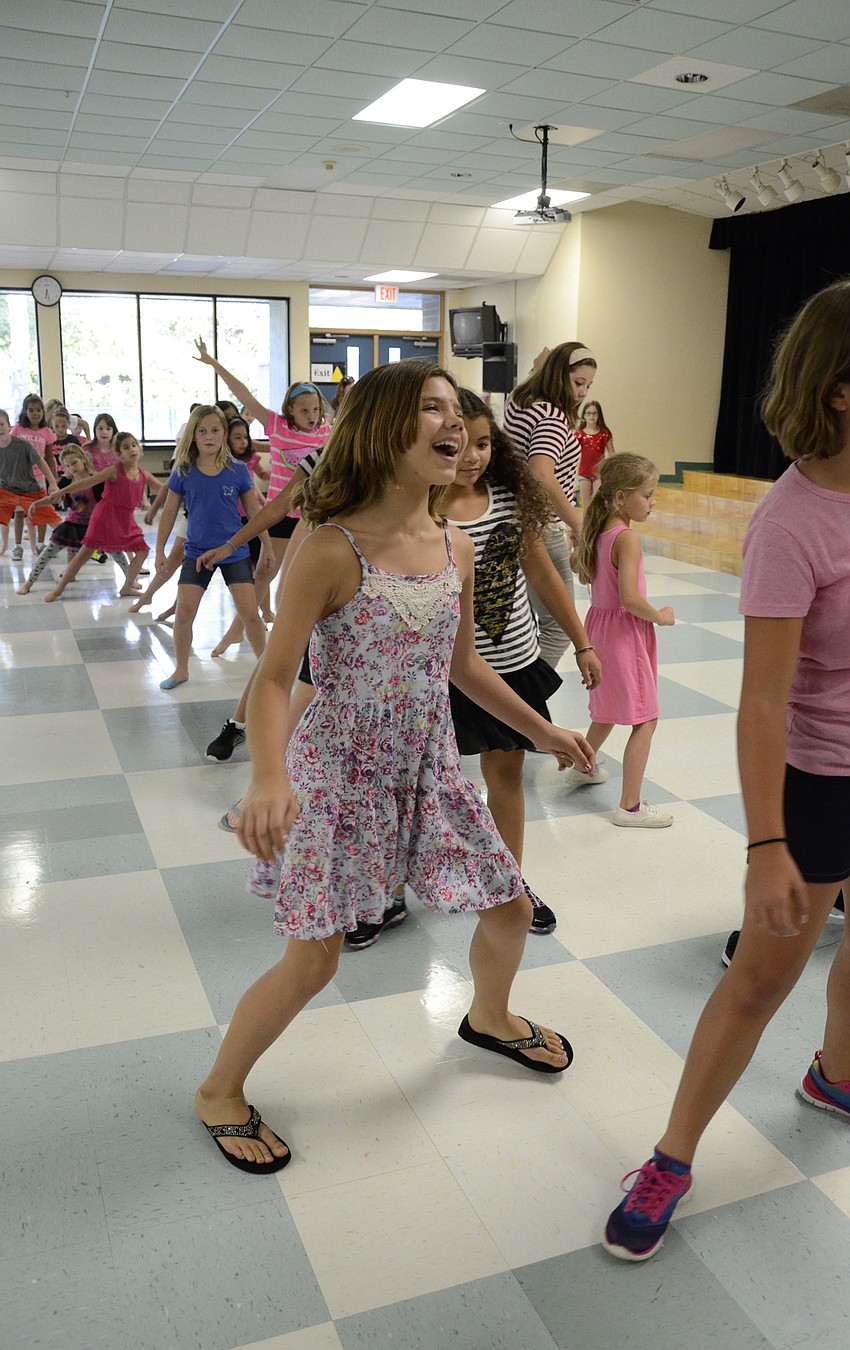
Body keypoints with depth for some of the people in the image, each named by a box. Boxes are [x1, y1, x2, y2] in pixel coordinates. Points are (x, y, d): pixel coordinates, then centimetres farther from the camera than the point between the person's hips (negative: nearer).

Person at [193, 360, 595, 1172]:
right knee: (312, 959, -2)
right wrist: (269, 778, -35)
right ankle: (219, 1091, 26)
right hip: (342, 772, -6)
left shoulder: (455, 549, -1)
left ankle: (490, 1018, 49)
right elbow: (275, 678, -19)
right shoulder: (331, 552, -20)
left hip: (430, 767, 6)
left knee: (511, 905, 15)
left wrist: (539, 729, 18)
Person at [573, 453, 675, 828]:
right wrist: (660, 616, -14)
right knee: (645, 719, -3)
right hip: (625, 630, -9)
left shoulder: (596, 530, 3)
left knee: (609, 709, 27)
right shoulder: (628, 538, -22)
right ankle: (630, 807, -1)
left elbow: (581, 570, 20)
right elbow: (629, 598, -28)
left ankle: (583, 768, 45)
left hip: (599, 621, 9)